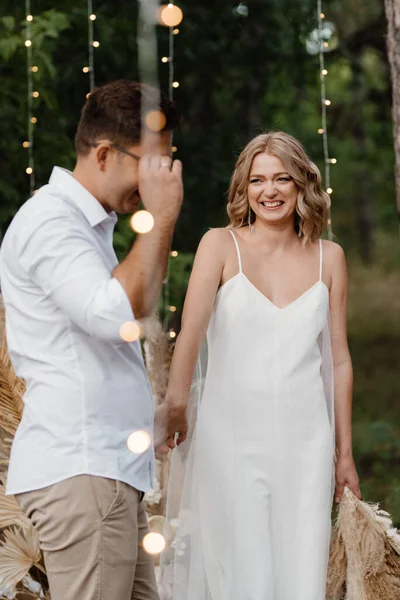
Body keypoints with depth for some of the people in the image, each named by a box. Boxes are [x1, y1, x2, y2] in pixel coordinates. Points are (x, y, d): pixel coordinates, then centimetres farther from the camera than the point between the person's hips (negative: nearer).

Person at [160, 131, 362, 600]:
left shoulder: (328, 257, 8)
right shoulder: (221, 246, -1)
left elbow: (338, 359, 13)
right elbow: (190, 332, -14)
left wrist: (345, 453, 13)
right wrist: (175, 406, -30)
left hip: (304, 439, 2)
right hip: (232, 437, -2)